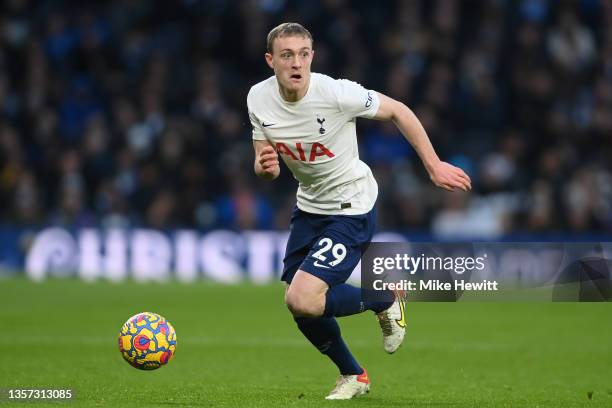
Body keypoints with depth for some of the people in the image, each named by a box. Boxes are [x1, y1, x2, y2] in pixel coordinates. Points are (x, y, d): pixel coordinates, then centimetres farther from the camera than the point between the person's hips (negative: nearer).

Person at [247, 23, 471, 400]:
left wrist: (434, 166, -6)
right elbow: (266, 168, -1)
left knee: (303, 300, -20)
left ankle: (387, 301, 7)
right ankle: (353, 376, 34)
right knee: (298, 305, 8)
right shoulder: (259, 99, -11)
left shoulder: (337, 93, -26)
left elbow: (397, 111, -10)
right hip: (309, 206, 6)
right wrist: (264, 167, -26)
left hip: (351, 207, -6)